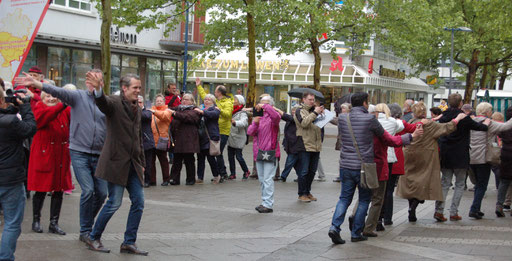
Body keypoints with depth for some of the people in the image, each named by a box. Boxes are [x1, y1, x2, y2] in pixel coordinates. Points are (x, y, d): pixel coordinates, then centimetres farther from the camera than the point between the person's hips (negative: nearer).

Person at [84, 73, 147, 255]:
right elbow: (103, 103, -33)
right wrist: (98, 90, -56)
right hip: (117, 161, -7)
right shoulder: (115, 102, -8)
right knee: (114, 203, -5)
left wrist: (142, 163, 20)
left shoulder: (137, 109, 15)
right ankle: (93, 238, 14)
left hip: (133, 164, 7)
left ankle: (129, 242, 15)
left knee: (138, 202, 4)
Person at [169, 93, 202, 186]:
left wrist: (174, 113, -25)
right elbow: (174, 123, 28)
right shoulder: (179, 109, 21)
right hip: (178, 140, 5)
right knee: (177, 160, 2)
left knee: (189, 160, 0)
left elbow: (186, 117, -19)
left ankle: (191, 179, 9)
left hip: (188, 140, -5)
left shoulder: (194, 111, 1)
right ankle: (174, 179, 3)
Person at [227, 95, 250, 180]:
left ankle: (246, 171, 15)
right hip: (230, 138, 7)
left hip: (239, 138, -7)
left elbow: (243, 122, -29)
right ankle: (233, 174, 14)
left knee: (239, 156, -5)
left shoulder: (242, 113, -11)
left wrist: (235, 122, -46)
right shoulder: (231, 111, 13)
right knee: (230, 156, 6)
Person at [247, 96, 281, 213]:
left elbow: (276, 116, -30)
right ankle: (265, 202, 23)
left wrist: (265, 106, -28)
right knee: (261, 179, 13)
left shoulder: (272, 117, -4)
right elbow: (250, 132, 5)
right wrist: (255, 123, -13)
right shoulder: (258, 117, 15)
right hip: (259, 153, 7)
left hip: (270, 153, -7)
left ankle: (268, 205, -8)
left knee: (268, 179, -9)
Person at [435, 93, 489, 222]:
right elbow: (480, 127, -4)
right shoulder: (464, 118, -13)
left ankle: (439, 210, -1)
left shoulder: (443, 116, 1)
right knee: (459, 184, 7)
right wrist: (486, 123, 19)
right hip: (460, 157, -4)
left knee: (444, 183, 10)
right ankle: (454, 213, 3)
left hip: (445, 156, 4)